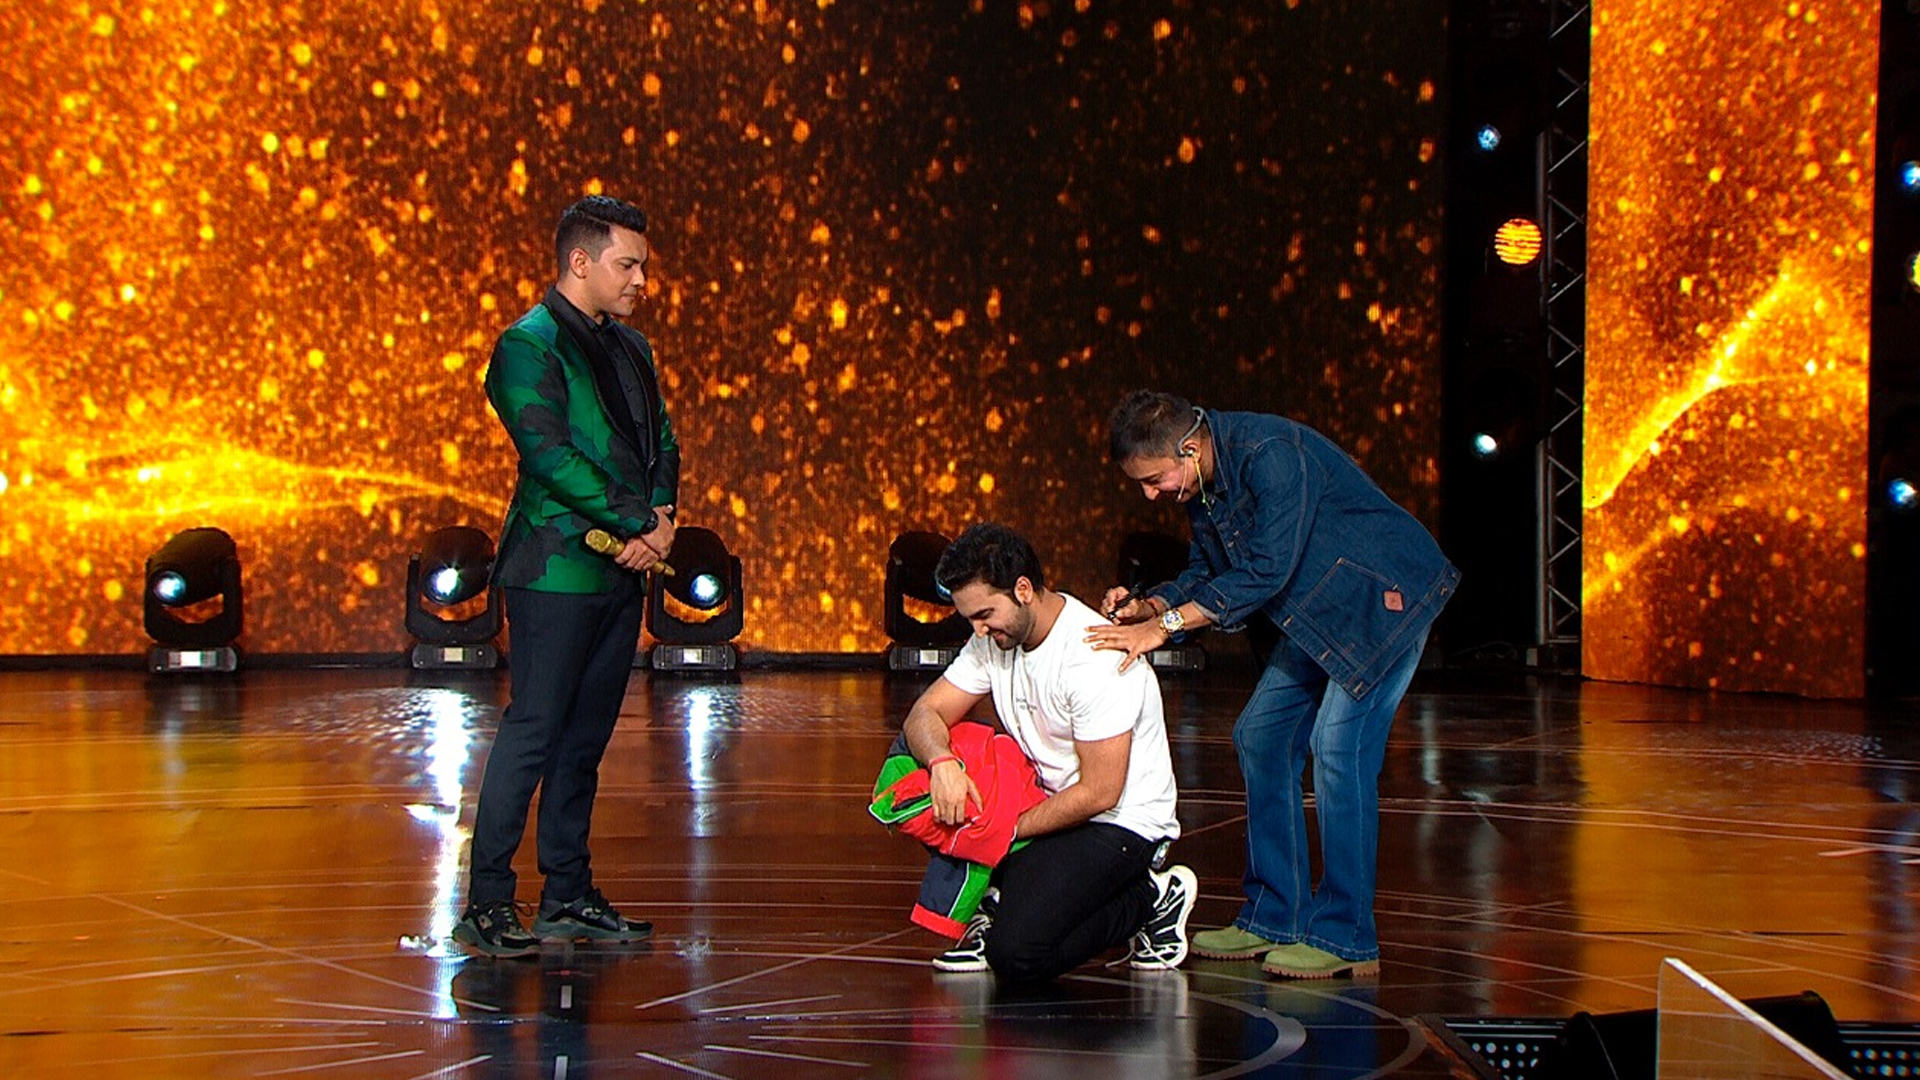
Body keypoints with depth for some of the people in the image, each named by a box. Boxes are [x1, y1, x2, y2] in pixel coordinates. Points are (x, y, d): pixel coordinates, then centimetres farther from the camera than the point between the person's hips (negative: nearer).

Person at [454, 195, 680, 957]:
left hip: (622, 569, 8)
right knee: (534, 730, -7)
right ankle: (486, 904, -2)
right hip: (557, 570, -8)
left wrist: (663, 516, -4)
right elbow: (549, 453, -17)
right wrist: (640, 522, -15)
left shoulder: (628, 347, 18)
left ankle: (567, 894, 17)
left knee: (586, 736, 10)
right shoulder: (528, 346, -8)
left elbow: (661, 442, 16)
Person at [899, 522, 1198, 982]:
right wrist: (942, 761, -25)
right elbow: (924, 714, -2)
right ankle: (995, 900, 4)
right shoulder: (996, 637, -1)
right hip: (1044, 797, 8)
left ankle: (1150, 900, -2)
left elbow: (1099, 794, -24)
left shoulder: (1094, 657, -25)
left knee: (1017, 953, -25)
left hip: (1119, 822, -8)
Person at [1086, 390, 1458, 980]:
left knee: (1338, 743, -18)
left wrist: (1167, 624, -30)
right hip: (1319, 611, 10)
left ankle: (1345, 938, -12)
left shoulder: (1272, 452, -28)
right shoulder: (1200, 481, 0)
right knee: (1260, 736, 6)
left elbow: (1266, 572, -31)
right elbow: (1207, 572, 8)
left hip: (1386, 594, -10)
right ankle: (1272, 919, 12)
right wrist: (1148, 606, -11)